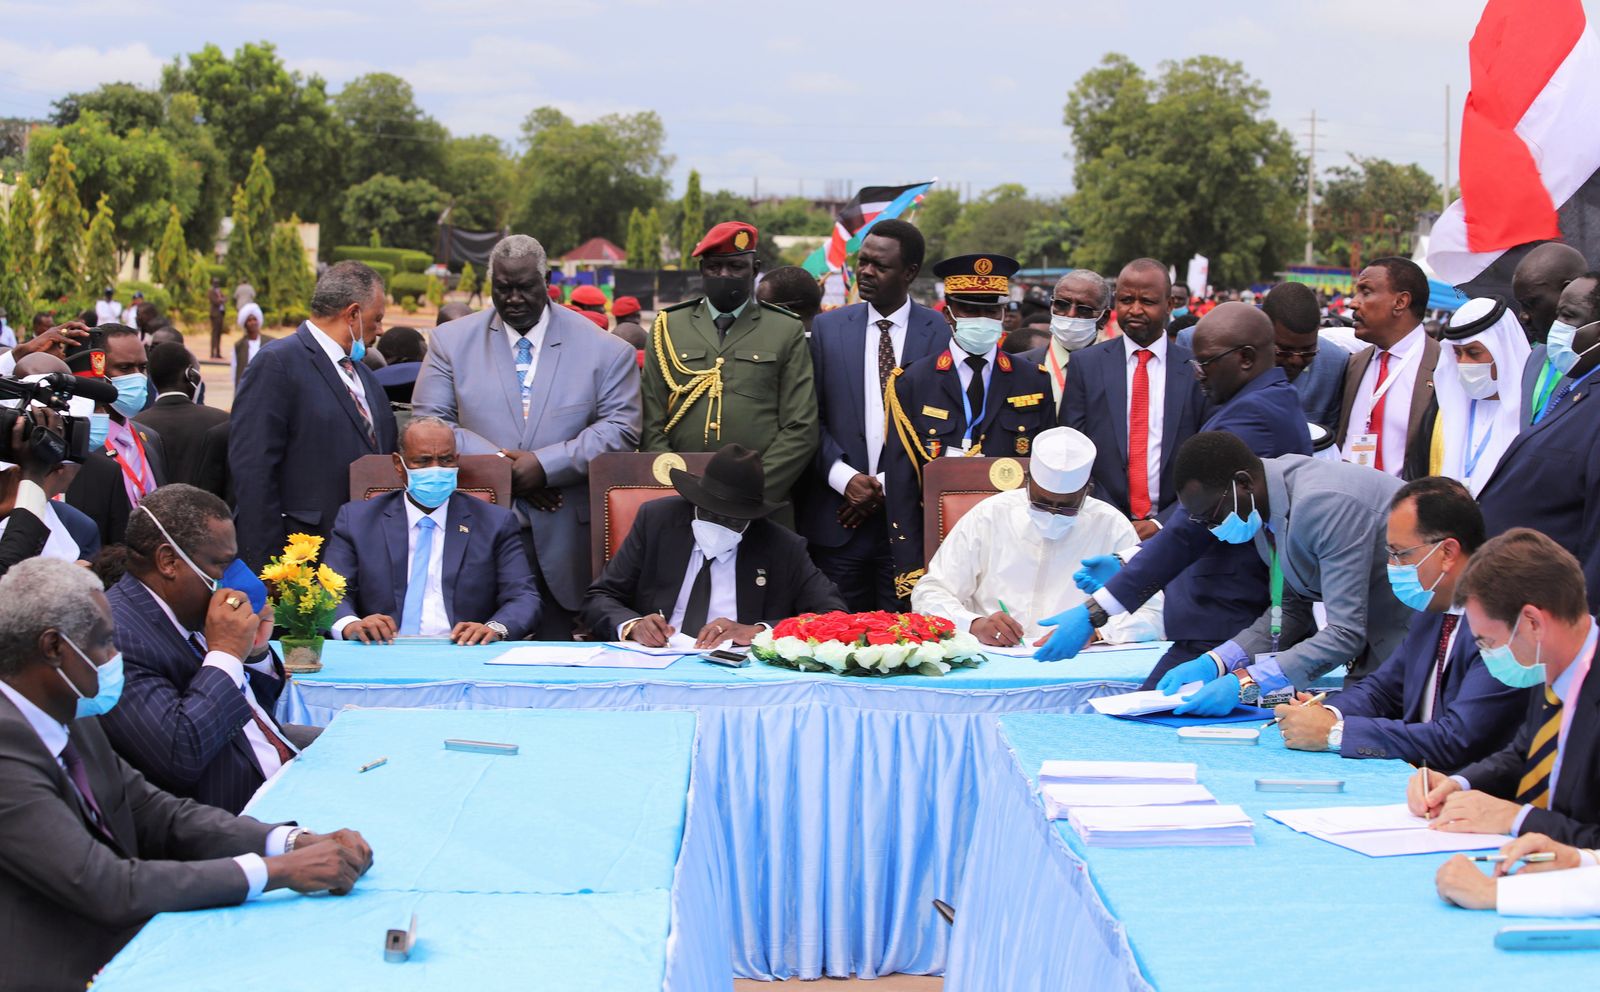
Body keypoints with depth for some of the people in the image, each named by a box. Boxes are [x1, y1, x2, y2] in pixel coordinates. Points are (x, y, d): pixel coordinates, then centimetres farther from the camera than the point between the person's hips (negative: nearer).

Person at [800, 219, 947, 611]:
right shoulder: (827, 328, 8)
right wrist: (844, 478, -8)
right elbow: (811, 417, 6)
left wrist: (889, 486, -7)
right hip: (837, 519, 2)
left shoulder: (943, 332, 1)